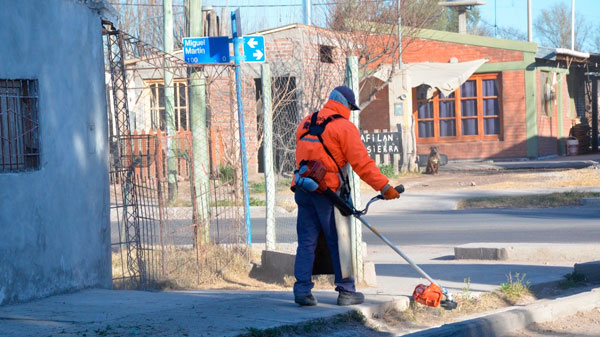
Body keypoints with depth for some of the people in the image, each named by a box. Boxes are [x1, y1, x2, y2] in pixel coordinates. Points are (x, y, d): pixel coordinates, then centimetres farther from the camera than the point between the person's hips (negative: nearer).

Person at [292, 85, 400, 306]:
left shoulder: (306, 123, 15)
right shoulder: (343, 126, -7)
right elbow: (361, 162, -13)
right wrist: (384, 187, -11)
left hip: (303, 190, 6)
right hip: (328, 191, -6)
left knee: (306, 241, 8)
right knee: (339, 243, 3)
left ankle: (302, 289, 2)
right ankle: (346, 292, 8)